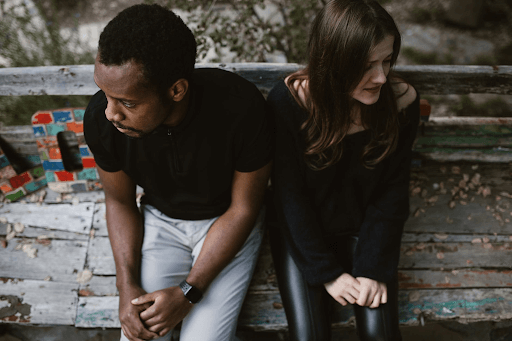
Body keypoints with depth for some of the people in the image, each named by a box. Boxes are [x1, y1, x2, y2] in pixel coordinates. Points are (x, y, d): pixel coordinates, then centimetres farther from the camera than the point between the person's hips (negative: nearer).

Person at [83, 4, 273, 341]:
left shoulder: (243, 107, -32)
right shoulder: (101, 117, -23)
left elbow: (243, 209, -17)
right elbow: (120, 201, -3)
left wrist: (188, 293, -18)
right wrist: (127, 286, -13)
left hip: (227, 222, -2)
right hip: (159, 219, 2)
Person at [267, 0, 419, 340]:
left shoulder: (401, 100, -16)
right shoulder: (288, 101, -23)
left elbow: (392, 193, -8)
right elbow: (290, 195, -15)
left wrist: (373, 269, -12)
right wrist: (327, 272, -15)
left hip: (363, 229, 2)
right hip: (302, 232, -1)